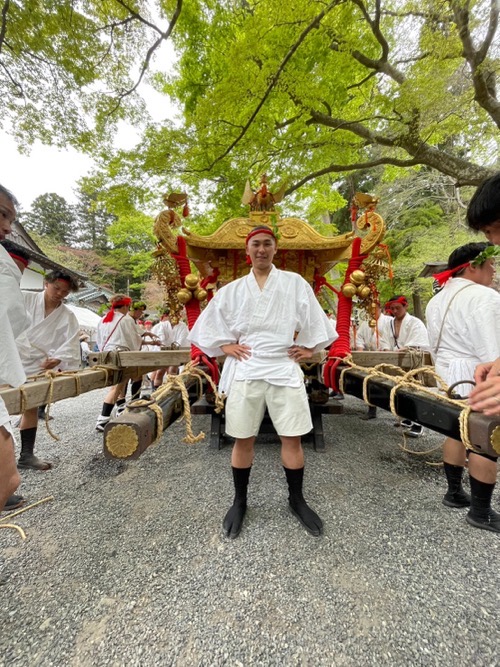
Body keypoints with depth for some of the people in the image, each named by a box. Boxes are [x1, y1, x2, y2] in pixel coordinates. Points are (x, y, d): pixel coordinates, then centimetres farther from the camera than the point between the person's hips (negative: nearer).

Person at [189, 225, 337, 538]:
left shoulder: (295, 283, 6)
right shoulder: (232, 289, 8)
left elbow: (315, 319, 12)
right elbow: (209, 322, 14)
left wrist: (308, 348, 6)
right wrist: (225, 345, 3)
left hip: (285, 368, 0)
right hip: (245, 371, 1)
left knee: (293, 438, 5)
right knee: (243, 439, 7)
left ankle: (297, 500, 29)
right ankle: (240, 502, 28)